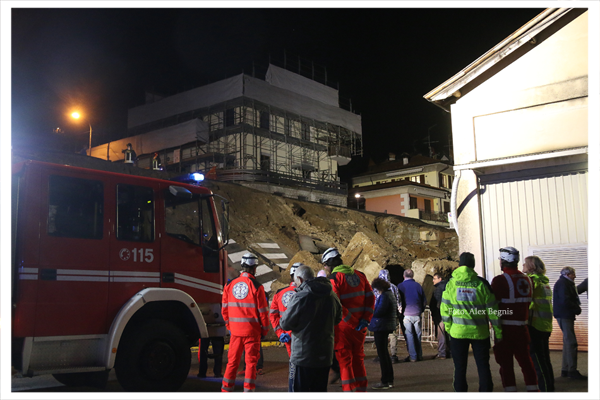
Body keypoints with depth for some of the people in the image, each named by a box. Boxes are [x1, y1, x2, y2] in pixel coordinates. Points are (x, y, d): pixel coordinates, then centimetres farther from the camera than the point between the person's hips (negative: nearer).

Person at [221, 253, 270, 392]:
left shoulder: (230, 285, 3)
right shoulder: (256, 287, -10)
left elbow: (224, 309, 8)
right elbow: (263, 311, -7)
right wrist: (264, 330, 4)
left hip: (235, 330, 4)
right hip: (252, 331, -4)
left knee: (232, 361, 13)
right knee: (251, 362, 4)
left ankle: (226, 389, 16)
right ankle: (248, 391, 4)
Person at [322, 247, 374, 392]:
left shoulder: (333, 279, -12)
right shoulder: (359, 275, 7)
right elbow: (370, 298, 5)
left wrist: (352, 322, -18)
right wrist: (365, 319, -1)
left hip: (343, 326, -6)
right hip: (360, 326, 6)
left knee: (345, 361, 5)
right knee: (358, 359, 18)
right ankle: (361, 390, 24)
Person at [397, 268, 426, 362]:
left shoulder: (400, 286, -3)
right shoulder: (418, 286, 4)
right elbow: (424, 301, 7)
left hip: (406, 314, -2)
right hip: (417, 314, 2)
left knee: (409, 335, 2)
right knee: (417, 335, 10)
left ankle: (413, 357, 1)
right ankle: (419, 356, 15)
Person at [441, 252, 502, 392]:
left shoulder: (451, 283, -1)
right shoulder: (481, 283, -3)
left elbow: (445, 309, 0)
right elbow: (492, 310, -2)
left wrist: (448, 328, 10)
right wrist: (498, 331, 4)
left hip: (458, 332, 0)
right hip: (479, 332, 0)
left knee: (460, 367, 9)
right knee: (483, 366, 10)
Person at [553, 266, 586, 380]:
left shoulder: (566, 283, 21)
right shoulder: (563, 284, -13)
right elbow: (565, 301, -22)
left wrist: (576, 307, 2)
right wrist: (577, 308, -10)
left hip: (566, 316, 11)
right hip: (564, 315, -11)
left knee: (568, 342, 13)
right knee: (571, 342, -11)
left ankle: (565, 370, 17)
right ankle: (572, 370, -11)